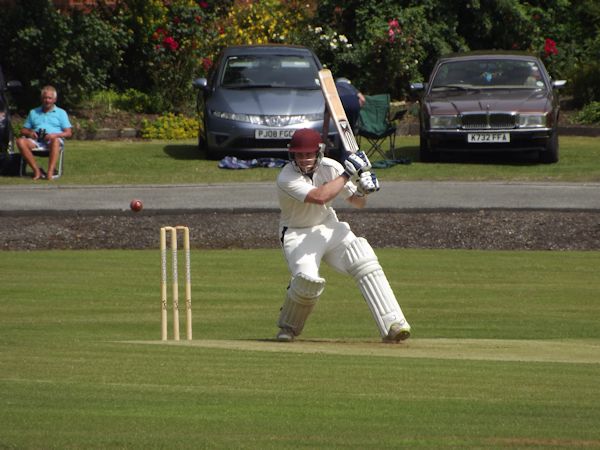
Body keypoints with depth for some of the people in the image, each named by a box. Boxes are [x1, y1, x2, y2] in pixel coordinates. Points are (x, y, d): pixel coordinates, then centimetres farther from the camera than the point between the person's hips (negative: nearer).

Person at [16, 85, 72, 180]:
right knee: (20, 141, -30)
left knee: (55, 141, -41)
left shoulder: (61, 113, 19)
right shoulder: (33, 112, 28)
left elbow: (68, 133, 9)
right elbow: (23, 130, 24)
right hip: (36, 141, 3)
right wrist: (29, 133, -1)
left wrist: (55, 135, -10)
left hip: (52, 140, -3)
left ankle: (50, 172, -49)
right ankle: (37, 170, -33)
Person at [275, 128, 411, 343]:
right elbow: (319, 197, -38)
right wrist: (347, 174, -33)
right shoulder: (286, 178, -22)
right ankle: (287, 326, 1)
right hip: (297, 235, -4)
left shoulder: (330, 167, -8)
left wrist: (363, 189, -21)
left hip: (329, 228, 4)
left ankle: (392, 324, -25)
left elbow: (358, 203, 2)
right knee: (308, 279, -30)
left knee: (365, 259, -20)